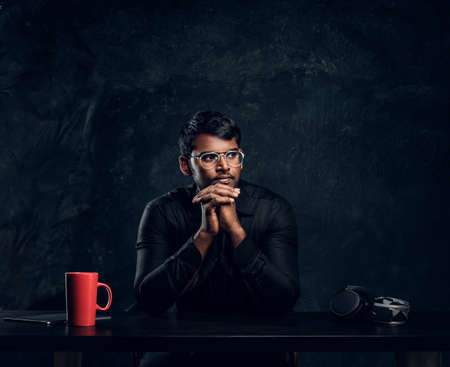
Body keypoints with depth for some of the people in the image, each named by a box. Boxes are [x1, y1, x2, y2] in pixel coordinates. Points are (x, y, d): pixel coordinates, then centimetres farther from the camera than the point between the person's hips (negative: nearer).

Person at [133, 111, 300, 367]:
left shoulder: (273, 210, -4)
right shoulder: (163, 212, -3)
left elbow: (284, 300, -15)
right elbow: (150, 300, -15)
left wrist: (235, 229, -24)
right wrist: (205, 233, -23)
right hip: (184, 345, 0)